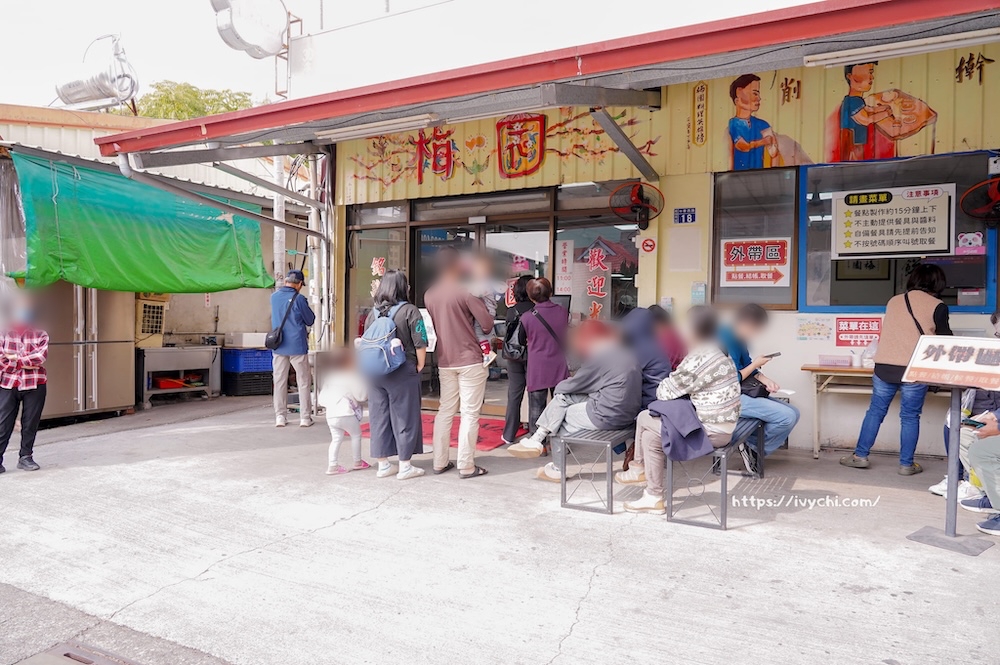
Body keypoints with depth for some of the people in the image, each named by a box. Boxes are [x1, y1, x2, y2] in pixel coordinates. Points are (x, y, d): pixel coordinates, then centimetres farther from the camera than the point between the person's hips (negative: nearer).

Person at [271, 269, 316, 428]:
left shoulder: (274, 297, 3)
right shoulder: (299, 299, -13)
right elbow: (310, 320, -3)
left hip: (278, 346, 4)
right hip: (297, 346, -4)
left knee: (279, 382, 10)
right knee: (303, 382, 5)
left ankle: (280, 417, 12)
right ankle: (305, 417, 6)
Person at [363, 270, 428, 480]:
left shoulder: (373, 313, 8)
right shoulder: (410, 311, -8)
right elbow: (420, 344, -12)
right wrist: (420, 366, 0)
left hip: (375, 372, 5)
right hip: (402, 371, -5)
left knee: (379, 417, 11)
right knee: (404, 417, 4)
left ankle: (383, 464, 19)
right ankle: (405, 466, 11)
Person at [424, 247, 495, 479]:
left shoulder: (429, 295, 5)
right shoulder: (466, 291, -13)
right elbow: (487, 325, -11)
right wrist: (480, 305, 6)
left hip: (444, 362, 6)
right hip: (470, 360, -6)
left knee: (445, 411, 13)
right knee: (470, 414, 0)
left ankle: (440, 462, 18)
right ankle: (466, 466, 3)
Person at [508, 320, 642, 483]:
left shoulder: (600, 358, -12)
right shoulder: (624, 353, 12)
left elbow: (573, 385, -2)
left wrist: (559, 386, 19)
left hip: (609, 415, -9)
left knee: (561, 417, 10)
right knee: (562, 397, 10)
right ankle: (537, 439, 11)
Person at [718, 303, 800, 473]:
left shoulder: (738, 339, 10)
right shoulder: (726, 340, -20)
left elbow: (748, 367, 15)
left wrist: (765, 380, -4)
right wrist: (755, 364, -8)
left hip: (743, 393, 11)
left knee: (793, 413, 7)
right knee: (787, 417, -19)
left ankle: (755, 447, 5)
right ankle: (753, 448, 2)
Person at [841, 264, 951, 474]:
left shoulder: (893, 301, 13)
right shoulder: (937, 306, 1)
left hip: (884, 365, 3)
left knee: (875, 411, 11)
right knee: (910, 416, 7)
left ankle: (860, 455, 14)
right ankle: (906, 464, 13)